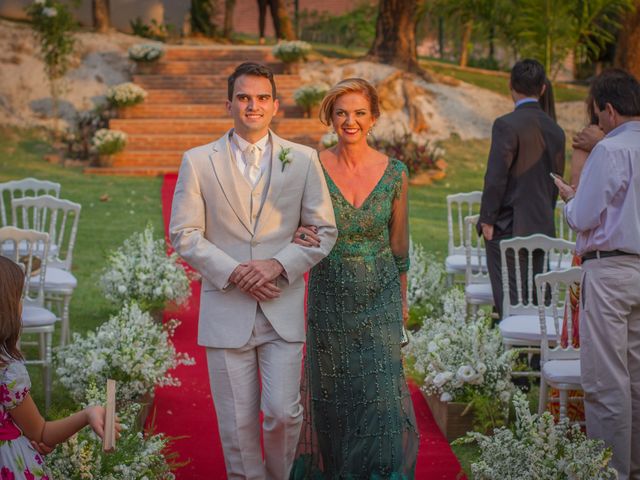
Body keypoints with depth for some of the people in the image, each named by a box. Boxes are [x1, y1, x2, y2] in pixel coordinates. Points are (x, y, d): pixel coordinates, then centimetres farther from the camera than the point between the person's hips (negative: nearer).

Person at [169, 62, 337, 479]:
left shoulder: (304, 160, 3)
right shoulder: (198, 162, 2)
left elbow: (325, 231, 3)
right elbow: (184, 235, 0)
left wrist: (277, 265, -12)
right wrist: (234, 273, -12)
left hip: (283, 308, 0)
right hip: (226, 308, 0)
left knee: (283, 412, -3)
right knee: (238, 421, 5)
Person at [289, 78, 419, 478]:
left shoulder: (395, 174, -3)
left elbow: (399, 243, 7)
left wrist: (402, 299, 15)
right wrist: (298, 235, -21)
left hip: (380, 298, 0)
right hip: (329, 297, 0)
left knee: (381, 395, -6)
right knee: (332, 395, 11)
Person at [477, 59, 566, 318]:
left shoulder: (506, 125, -12)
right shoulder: (555, 129, 9)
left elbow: (496, 177, -15)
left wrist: (487, 220, -7)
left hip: (508, 227, -7)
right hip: (542, 229, 7)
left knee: (509, 301, -4)